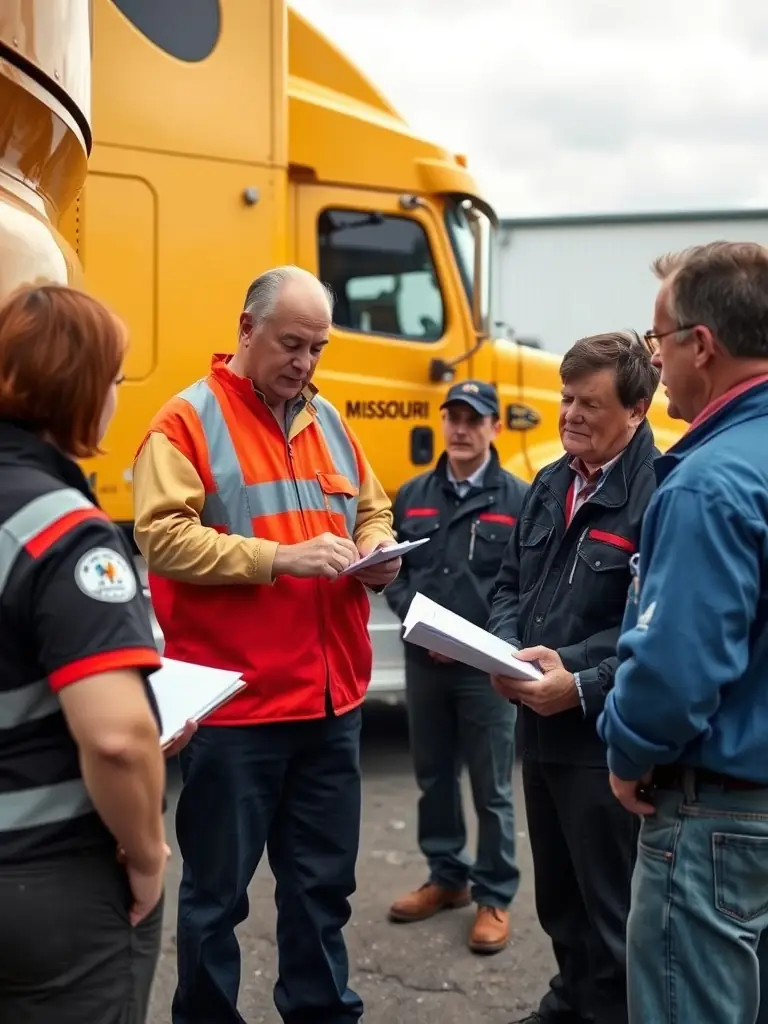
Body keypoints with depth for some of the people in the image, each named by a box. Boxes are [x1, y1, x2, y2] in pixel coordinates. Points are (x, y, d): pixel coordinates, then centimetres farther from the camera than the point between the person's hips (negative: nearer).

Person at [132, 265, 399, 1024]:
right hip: (234, 704, -6)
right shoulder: (188, 420, -7)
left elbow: (371, 511, 21)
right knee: (217, 885, 8)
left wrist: (376, 551, -1)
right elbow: (161, 536, -18)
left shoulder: (327, 420, 13)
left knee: (323, 877, 18)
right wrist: (280, 557, -24)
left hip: (332, 697, 6)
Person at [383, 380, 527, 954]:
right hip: (424, 659, 4)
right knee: (433, 775, 16)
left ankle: (495, 897, 18)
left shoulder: (518, 498, -5)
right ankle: (447, 877, 33)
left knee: (492, 787, 5)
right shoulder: (413, 495, 8)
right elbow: (393, 572, 7)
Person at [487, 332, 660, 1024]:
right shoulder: (550, 484, 9)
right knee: (558, 895, 25)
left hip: (608, 738, -8)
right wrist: (505, 650, -4)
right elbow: (512, 586, 16)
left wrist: (584, 687, -24)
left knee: (611, 909, 8)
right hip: (541, 727, 8)